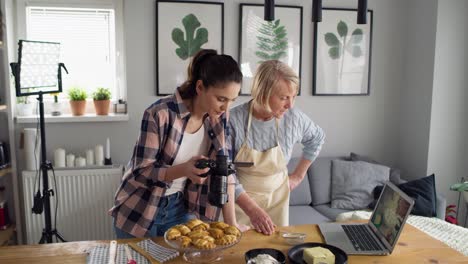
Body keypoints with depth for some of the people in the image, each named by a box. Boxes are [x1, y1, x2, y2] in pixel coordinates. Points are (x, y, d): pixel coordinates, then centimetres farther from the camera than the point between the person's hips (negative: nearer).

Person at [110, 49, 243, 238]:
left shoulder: (219, 117, -9)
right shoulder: (159, 114, -25)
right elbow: (142, 171, -19)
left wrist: (231, 222, -11)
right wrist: (184, 169, -37)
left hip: (180, 208, 4)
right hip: (140, 212, -4)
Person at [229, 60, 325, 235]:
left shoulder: (294, 118, -11)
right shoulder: (233, 120, -22)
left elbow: (317, 138, 11)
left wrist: (298, 175, 10)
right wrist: (252, 209, -23)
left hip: (276, 199, 3)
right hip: (239, 199, -2)